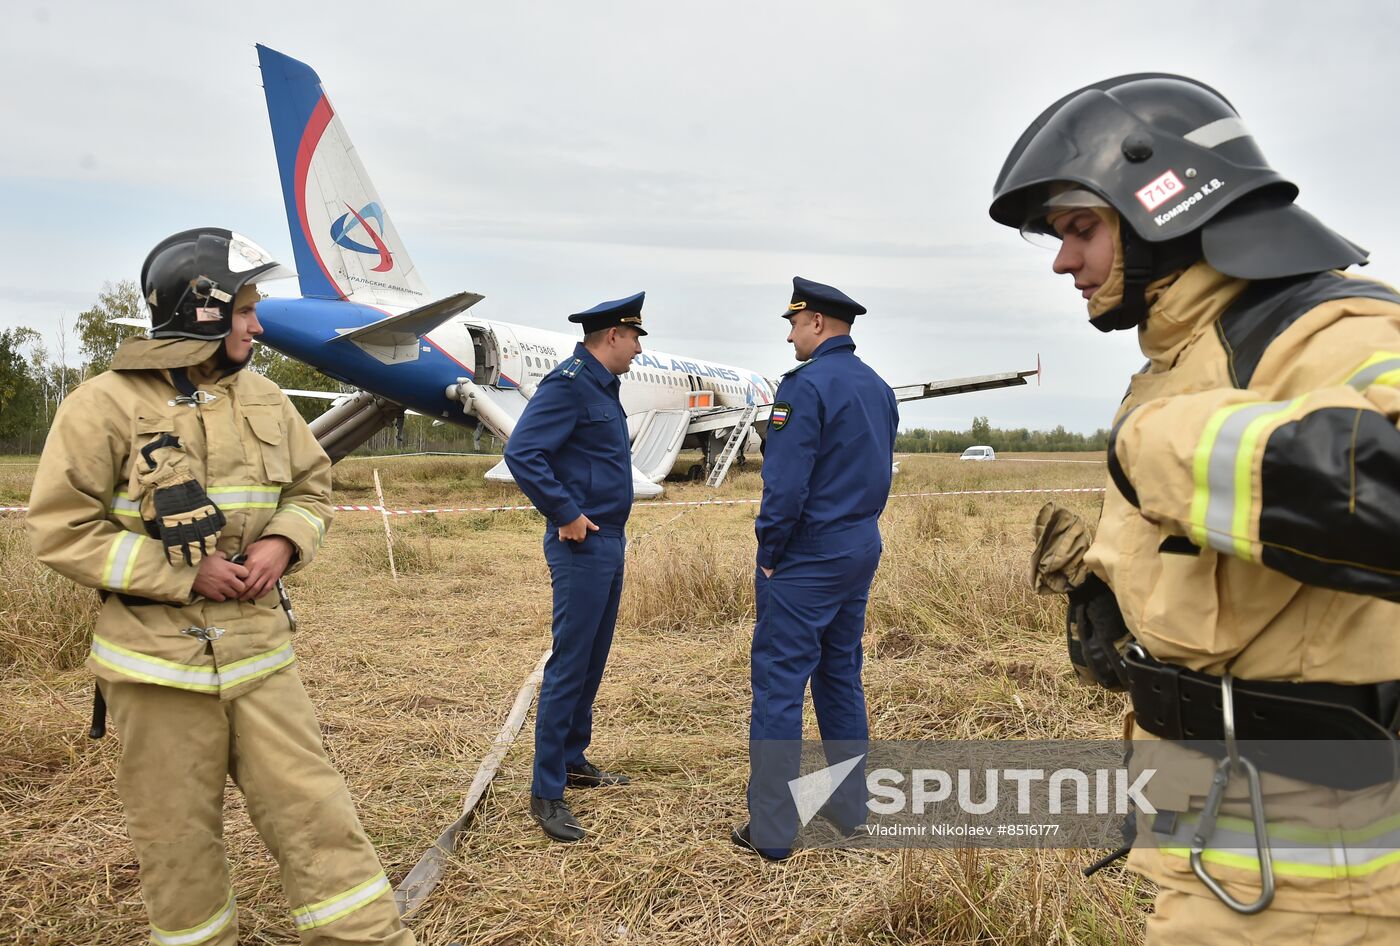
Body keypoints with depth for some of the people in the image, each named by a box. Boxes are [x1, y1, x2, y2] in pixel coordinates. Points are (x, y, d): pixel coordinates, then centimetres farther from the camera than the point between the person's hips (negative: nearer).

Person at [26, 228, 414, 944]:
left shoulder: (264, 400, 6)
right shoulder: (106, 404, -9)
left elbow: (311, 487, 16)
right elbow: (60, 530, -9)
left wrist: (283, 544, -5)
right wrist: (184, 576, -15)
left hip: (260, 649, 4)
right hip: (158, 660, -3)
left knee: (313, 811, 4)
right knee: (178, 836, 11)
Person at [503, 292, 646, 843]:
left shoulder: (602, 385, 14)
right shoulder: (568, 384, -15)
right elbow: (521, 452, -24)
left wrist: (610, 522, 14)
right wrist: (566, 514, -20)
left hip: (609, 542, 10)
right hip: (582, 546, -10)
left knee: (592, 660, 17)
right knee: (569, 665, -5)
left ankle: (573, 759, 31)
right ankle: (546, 793, 4)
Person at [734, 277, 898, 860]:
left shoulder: (806, 385, -15)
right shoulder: (878, 388, 12)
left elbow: (785, 484, -20)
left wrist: (767, 559, -11)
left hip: (806, 557, -9)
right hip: (862, 550, 9)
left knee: (777, 685, -2)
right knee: (841, 676, 18)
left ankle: (771, 831, 5)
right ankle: (850, 808, 28)